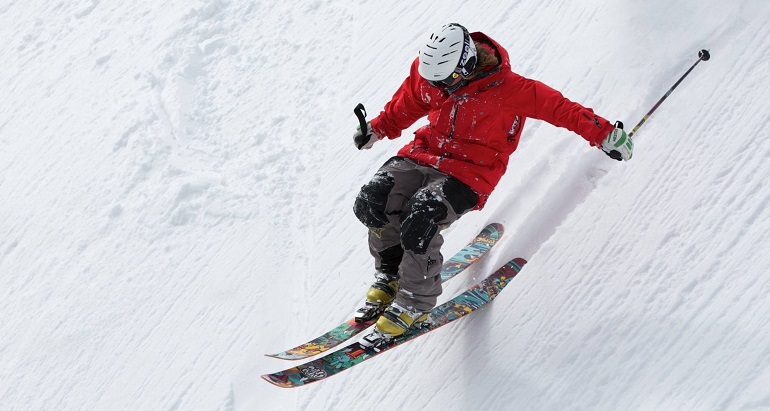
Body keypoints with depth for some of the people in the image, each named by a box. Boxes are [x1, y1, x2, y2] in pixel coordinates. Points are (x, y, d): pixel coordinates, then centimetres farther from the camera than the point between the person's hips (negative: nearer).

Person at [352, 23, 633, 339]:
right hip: (425, 153, 6)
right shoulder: (427, 71, -5)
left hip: (471, 171, -5)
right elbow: (405, 107, 17)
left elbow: (559, 108, -13)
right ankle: (389, 275, 8)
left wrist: (604, 134, -12)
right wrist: (377, 129, 18)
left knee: (419, 220, -29)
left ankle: (414, 304, -7)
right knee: (373, 201, -18)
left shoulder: (508, 89, -20)